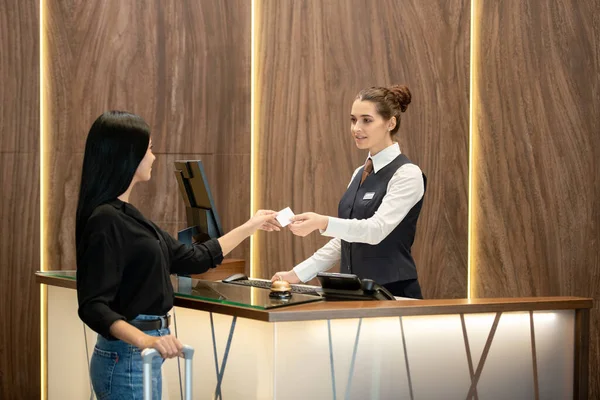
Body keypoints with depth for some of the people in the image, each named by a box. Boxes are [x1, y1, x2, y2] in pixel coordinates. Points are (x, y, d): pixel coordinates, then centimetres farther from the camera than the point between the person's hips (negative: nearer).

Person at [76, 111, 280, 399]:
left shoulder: (126, 215, 11)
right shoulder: (106, 221, -18)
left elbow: (191, 259, 18)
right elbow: (93, 306, -24)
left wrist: (250, 227, 25)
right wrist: (143, 340, -39)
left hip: (137, 356, 10)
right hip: (127, 358, -10)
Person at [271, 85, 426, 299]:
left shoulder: (407, 174, -11)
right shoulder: (360, 174, 13)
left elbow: (377, 229, -24)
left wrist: (323, 223, -38)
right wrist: (298, 273, 7)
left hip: (393, 294, -7)